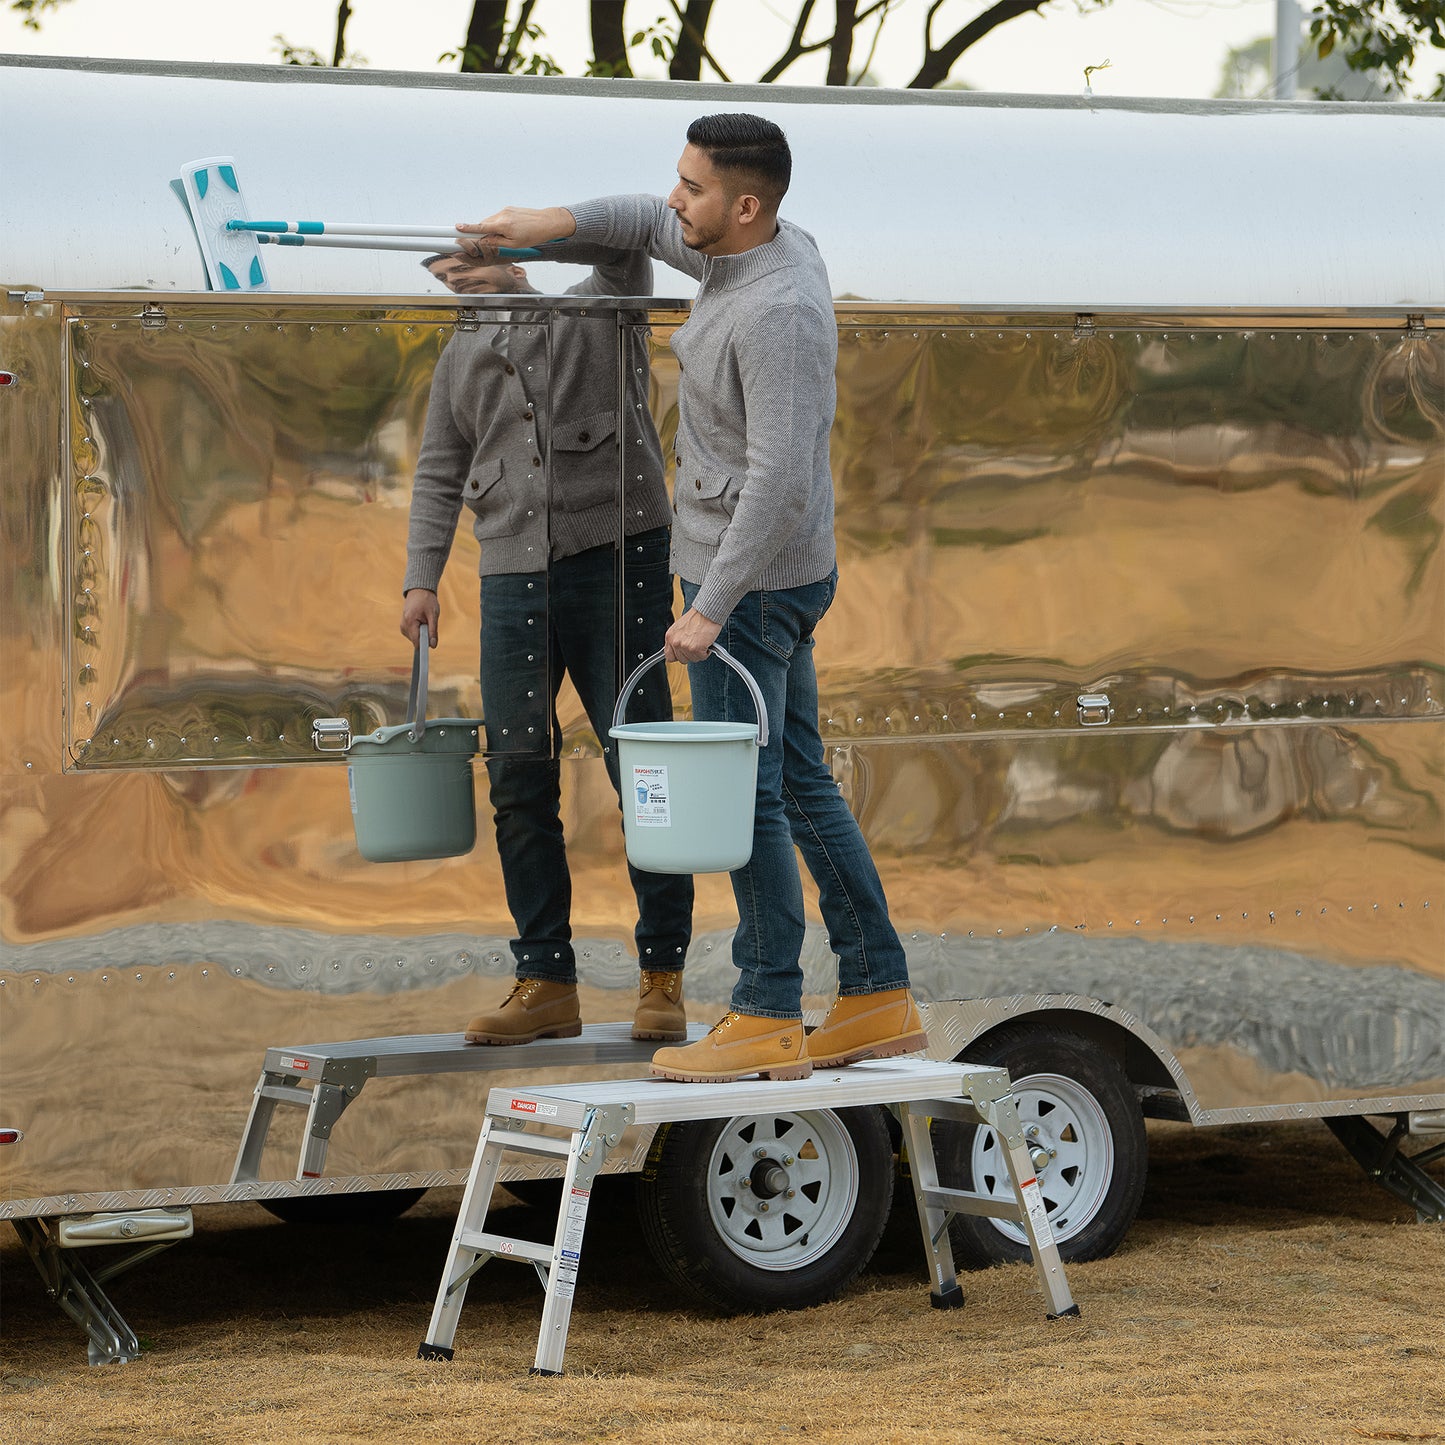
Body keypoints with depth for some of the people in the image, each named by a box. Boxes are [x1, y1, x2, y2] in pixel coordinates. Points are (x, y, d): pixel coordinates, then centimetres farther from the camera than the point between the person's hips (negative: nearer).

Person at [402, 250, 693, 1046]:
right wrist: (421, 578, 4)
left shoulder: (600, 310, 5)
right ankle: (546, 984, 4)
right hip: (513, 581, 4)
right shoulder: (460, 359, 18)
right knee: (518, 783, -1)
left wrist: (511, 274, -21)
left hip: (617, 561, -4)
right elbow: (439, 476, 17)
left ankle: (662, 978, 1)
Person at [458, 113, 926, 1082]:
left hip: (752, 579, -10)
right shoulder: (770, 248, 6)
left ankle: (769, 1020, 1)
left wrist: (710, 609, -28)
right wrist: (542, 228, 14)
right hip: (778, 574, 10)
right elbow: (652, 227, 26)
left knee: (746, 792, -5)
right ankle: (878, 1000, 18)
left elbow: (779, 475, -29)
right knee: (799, 783, 14)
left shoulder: (778, 311, -24)